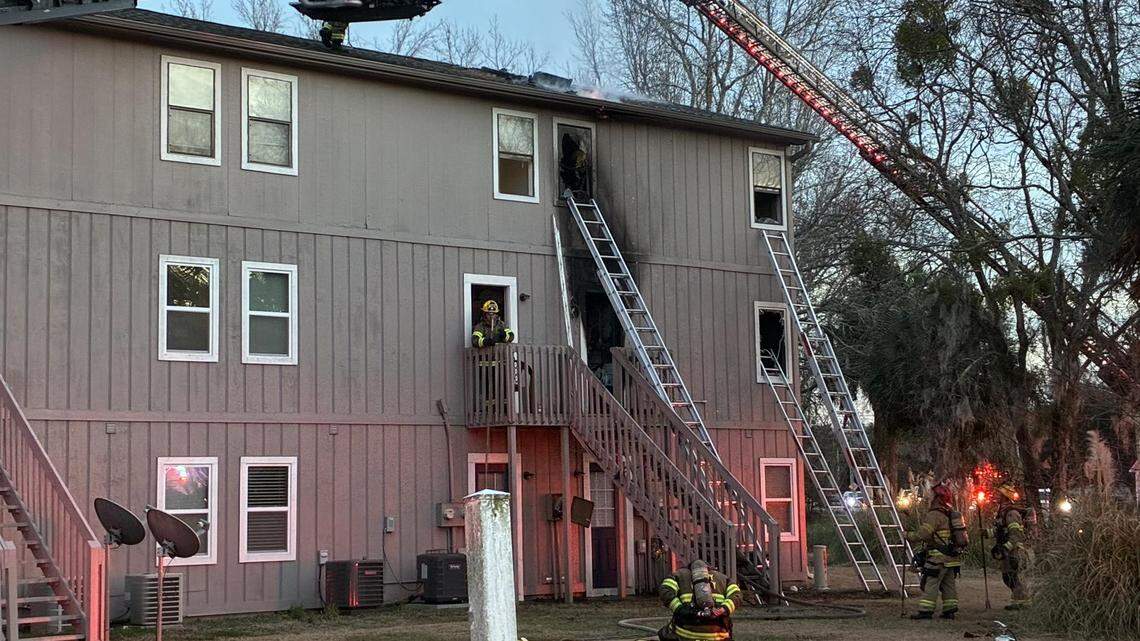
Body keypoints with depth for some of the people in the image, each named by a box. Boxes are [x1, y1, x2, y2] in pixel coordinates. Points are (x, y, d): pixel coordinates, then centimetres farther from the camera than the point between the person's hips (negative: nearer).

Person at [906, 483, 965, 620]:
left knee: (930, 583, -7)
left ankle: (926, 610, -8)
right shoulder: (953, 515, 14)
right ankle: (949, 610, 14)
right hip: (952, 556, 9)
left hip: (938, 558, -9)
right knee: (949, 584, 13)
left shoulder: (934, 515, -15)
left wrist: (908, 536, -5)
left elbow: (922, 534, -21)